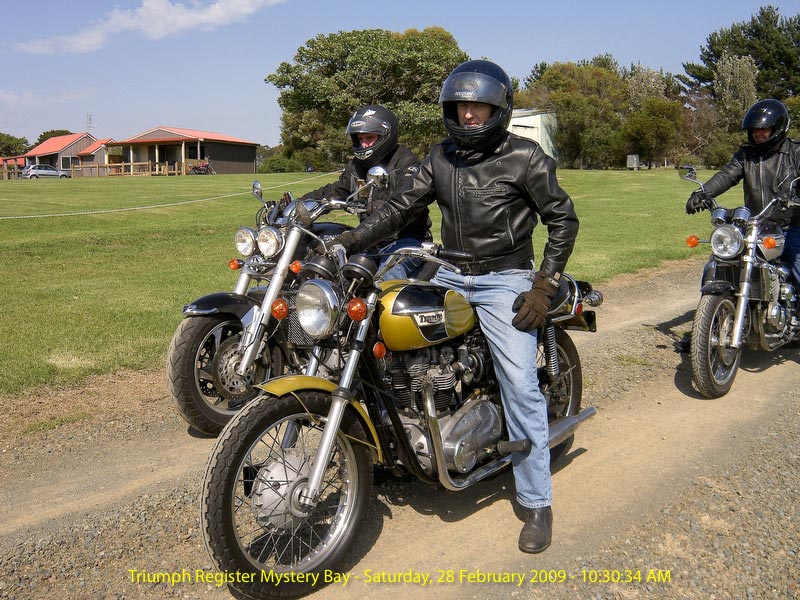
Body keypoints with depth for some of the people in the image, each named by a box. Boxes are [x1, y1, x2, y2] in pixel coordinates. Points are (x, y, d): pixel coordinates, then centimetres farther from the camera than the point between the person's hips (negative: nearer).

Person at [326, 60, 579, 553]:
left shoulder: (525, 157, -4)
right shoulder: (442, 157, 11)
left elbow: (564, 220, -3)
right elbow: (403, 206, 7)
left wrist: (544, 287, -11)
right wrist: (350, 241, -5)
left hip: (504, 281, -5)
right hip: (449, 276, 6)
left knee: (521, 387, -11)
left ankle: (537, 503, 1)